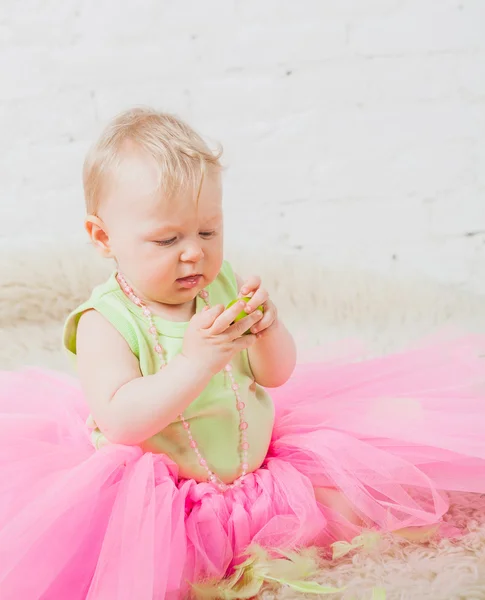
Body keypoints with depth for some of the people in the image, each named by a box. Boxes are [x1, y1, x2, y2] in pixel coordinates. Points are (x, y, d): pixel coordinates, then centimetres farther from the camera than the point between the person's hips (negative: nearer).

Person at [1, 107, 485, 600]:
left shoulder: (223, 285, -2)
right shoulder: (105, 320, -18)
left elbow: (276, 375, 2)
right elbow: (120, 422, -29)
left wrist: (266, 329, -22)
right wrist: (194, 363, -39)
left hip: (259, 463, 5)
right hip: (161, 498, -4)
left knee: (348, 502, -1)